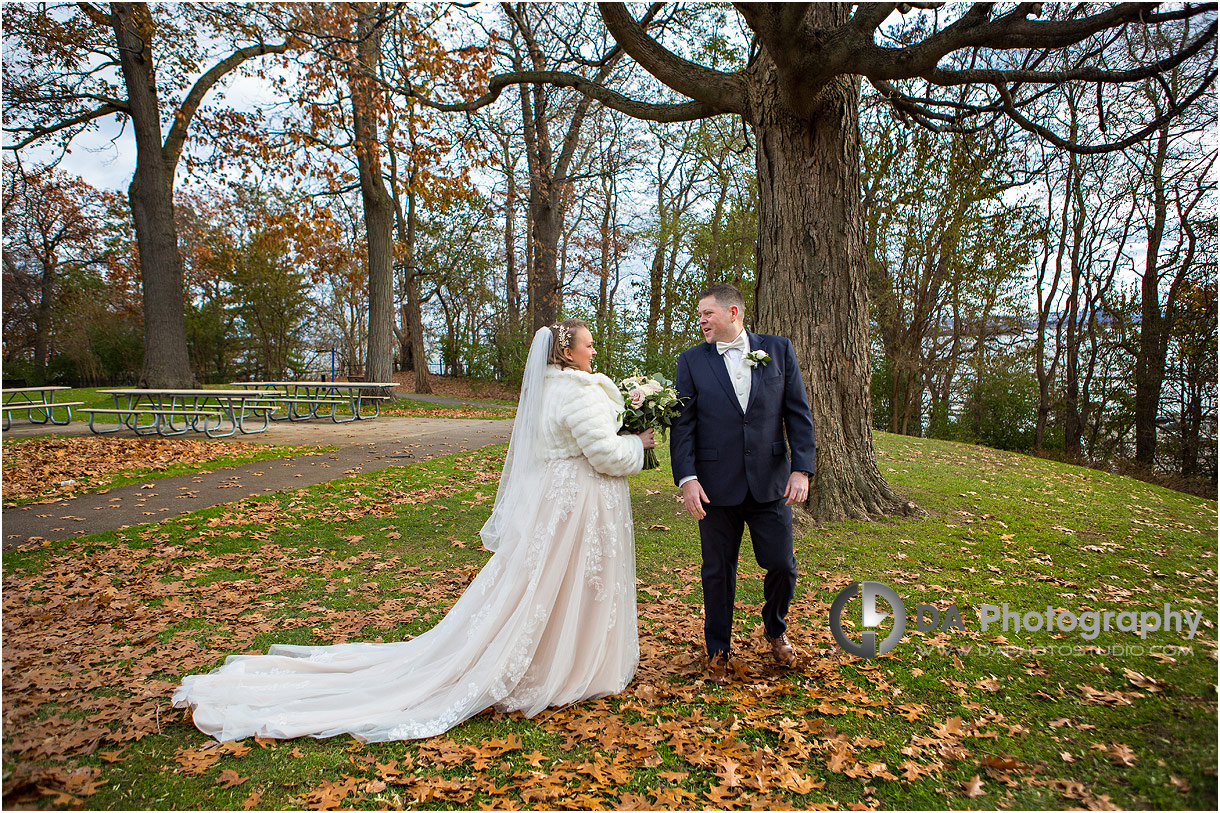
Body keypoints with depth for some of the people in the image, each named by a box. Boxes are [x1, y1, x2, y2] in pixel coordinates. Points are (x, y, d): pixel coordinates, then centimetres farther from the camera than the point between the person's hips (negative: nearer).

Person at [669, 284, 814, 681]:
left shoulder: (778, 350, 3)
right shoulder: (692, 360, 2)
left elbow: (798, 413, 2)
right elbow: (683, 424, -2)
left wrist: (802, 468, -7)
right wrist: (686, 478, -12)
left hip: (771, 483, 1)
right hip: (717, 485, 0)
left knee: (783, 567, 7)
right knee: (718, 573, 9)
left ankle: (775, 628, 39)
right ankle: (718, 651, 29)